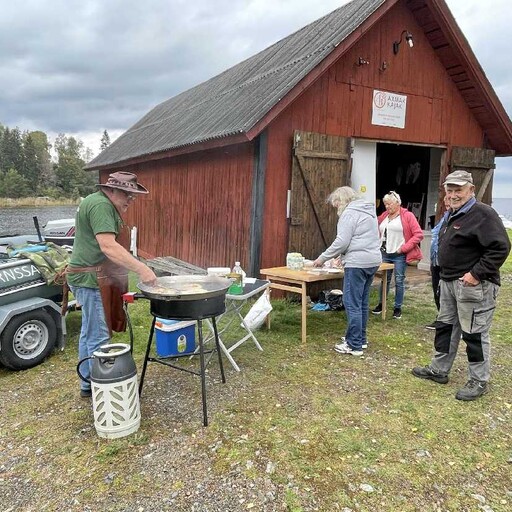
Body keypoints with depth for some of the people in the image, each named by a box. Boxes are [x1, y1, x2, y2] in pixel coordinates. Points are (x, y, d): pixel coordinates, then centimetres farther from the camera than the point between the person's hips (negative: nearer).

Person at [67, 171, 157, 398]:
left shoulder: (103, 203, 16)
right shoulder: (101, 205, -17)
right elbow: (108, 246, -29)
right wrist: (141, 268, -33)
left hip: (94, 278, 11)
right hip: (92, 279, -11)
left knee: (89, 334, 16)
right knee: (98, 338, -6)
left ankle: (88, 384, 27)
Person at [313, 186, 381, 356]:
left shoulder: (349, 213, -10)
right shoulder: (367, 210, 20)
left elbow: (342, 241, -16)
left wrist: (323, 258, -7)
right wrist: (343, 256, 22)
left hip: (358, 263, -10)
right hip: (372, 261, 10)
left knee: (352, 304, -6)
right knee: (362, 302, 16)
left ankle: (354, 345, -2)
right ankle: (360, 338, 24)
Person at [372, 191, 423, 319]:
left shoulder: (407, 216, -6)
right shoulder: (383, 216, 10)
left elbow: (418, 234, -10)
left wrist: (404, 248, -14)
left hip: (399, 255, -4)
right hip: (384, 254, 5)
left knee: (399, 281, 2)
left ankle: (398, 308, 13)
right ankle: (381, 304, 25)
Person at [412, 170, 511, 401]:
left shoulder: (482, 214, -15)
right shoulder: (453, 215, 14)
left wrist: (477, 274, -23)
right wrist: (446, 275, 14)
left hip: (473, 285, -10)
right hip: (449, 282, 10)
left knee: (474, 333, 1)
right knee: (445, 326, 17)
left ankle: (479, 381, 16)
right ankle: (438, 370, 31)